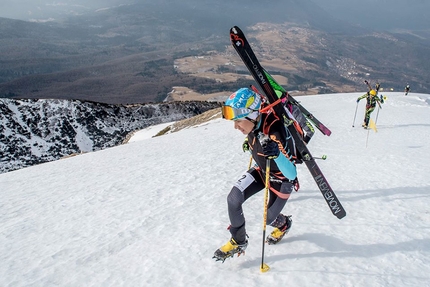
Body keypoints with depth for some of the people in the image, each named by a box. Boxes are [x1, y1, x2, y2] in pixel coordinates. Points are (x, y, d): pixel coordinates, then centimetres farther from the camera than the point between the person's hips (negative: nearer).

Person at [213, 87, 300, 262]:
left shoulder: (276, 133, -40)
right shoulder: (255, 122, -21)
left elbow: (291, 174, -40)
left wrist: (277, 154, -56)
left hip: (281, 179, -5)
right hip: (261, 170, 5)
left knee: (269, 219, 11)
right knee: (233, 199, -14)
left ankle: (283, 224, 50)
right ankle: (238, 243, 9)